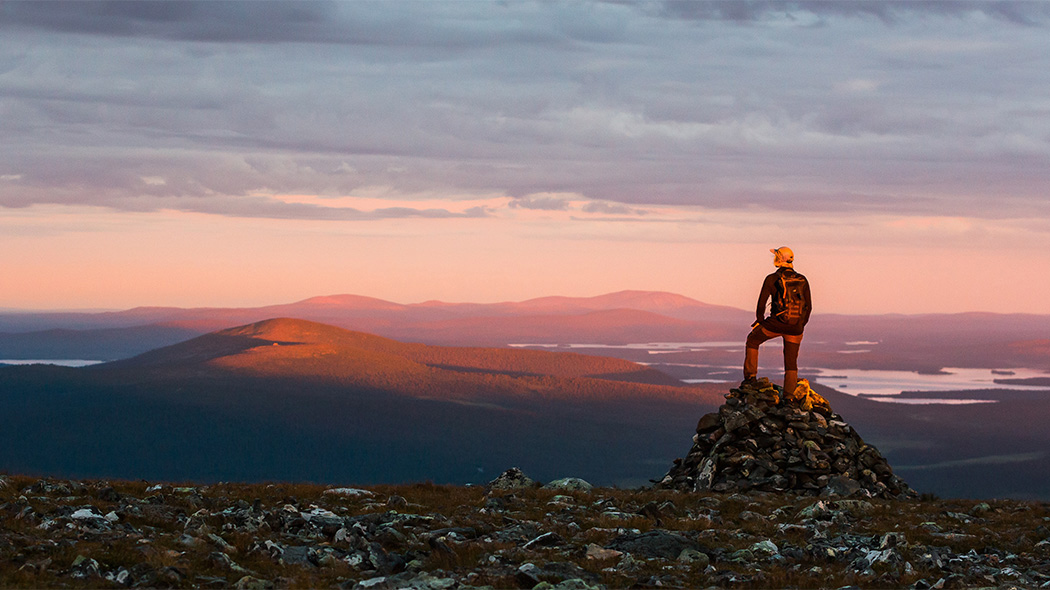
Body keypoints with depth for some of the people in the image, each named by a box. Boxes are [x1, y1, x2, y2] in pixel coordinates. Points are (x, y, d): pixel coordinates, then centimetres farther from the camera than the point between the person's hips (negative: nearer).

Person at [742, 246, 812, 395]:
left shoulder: (771, 279, -7)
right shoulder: (802, 281, 2)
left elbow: (761, 304, -5)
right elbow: (808, 307, 5)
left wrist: (761, 321, 13)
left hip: (775, 324, -2)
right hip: (795, 329, 2)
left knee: (753, 339, 27)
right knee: (791, 363, 15)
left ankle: (750, 376, 26)